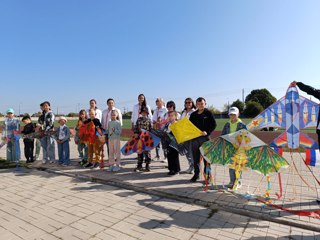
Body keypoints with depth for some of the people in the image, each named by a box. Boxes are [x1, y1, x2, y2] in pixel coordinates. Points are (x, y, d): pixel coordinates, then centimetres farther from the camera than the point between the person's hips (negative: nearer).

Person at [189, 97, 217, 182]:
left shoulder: (208, 113, 1)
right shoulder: (193, 115, 14)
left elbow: (214, 125, -4)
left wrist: (207, 132, -17)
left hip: (205, 138, -4)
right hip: (195, 138, 4)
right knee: (195, 158, 10)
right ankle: (196, 174, 23)